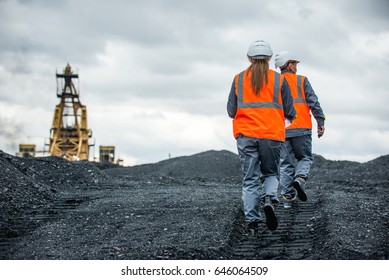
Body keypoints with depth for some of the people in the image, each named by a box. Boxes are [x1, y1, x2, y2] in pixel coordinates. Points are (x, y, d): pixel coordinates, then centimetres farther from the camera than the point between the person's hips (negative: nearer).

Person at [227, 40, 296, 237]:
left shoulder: (239, 79, 6)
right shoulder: (279, 80, 3)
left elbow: (231, 111, 6)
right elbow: (289, 112, 4)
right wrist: (289, 118, 27)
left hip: (245, 135, 1)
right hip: (272, 135, 0)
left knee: (250, 180, 4)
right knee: (271, 174, 16)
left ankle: (252, 221, -5)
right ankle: (269, 199, -13)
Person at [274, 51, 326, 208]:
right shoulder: (302, 81, 3)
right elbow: (313, 102, -4)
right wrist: (320, 122, -1)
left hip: (281, 130, 3)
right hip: (301, 128, -2)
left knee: (286, 163, 6)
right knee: (305, 158, 12)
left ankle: (288, 197, 1)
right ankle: (300, 179, -17)